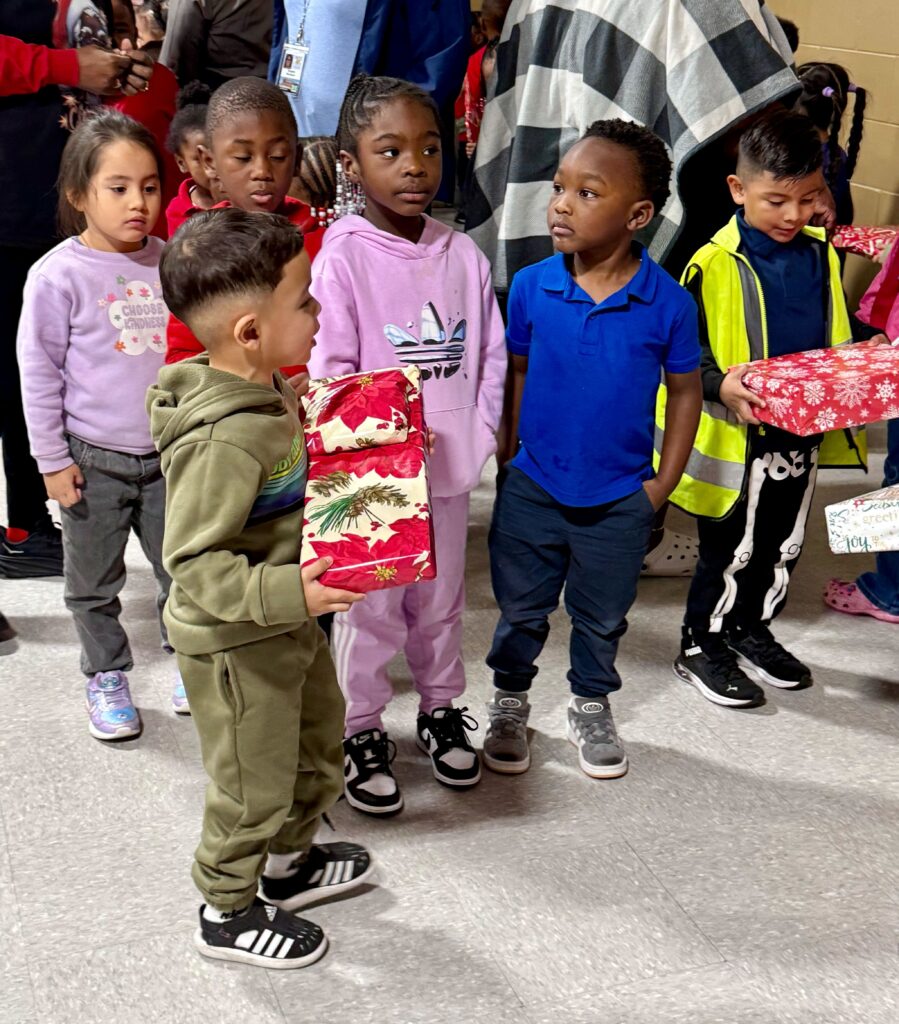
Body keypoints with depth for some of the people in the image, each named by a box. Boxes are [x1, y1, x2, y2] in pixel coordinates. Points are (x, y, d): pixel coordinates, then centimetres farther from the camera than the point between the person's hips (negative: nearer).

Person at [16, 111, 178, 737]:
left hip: (169, 454, 3)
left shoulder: (169, 263, -1)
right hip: (95, 461, -3)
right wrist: (52, 459, -7)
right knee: (95, 583, 11)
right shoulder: (59, 275, -13)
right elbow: (39, 372, -8)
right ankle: (107, 678, 30)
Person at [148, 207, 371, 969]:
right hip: (234, 643, -10)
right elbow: (195, 564, -32)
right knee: (256, 784, 8)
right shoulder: (222, 439, -33)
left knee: (319, 740, 26)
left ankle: (290, 862, 50)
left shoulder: (271, 392, -1)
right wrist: (286, 592, -40)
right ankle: (229, 914, 32)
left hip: (287, 621, 10)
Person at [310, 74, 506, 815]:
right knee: (369, 608, 8)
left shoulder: (463, 254, 2)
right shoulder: (342, 257, -12)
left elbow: (491, 356, 6)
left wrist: (477, 438, -3)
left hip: (451, 470, 5)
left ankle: (441, 710, 40)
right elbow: (329, 370, -14)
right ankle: (362, 731, 26)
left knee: (442, 600, 20)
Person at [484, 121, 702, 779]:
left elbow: (685, 389, -2)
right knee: (520, 609, 17)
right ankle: (510, 703, 41)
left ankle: (592, 707, 44)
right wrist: (510, 456, 1)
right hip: (532, 489, 1)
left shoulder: (669, 303, -14)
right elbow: (516, 372, 2)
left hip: (621, 500, 0)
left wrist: (664, 482, -3)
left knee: (602, 617, 19)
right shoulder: (532, 286, -11)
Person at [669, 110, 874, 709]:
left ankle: (753, 629, 39)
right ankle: (702, 646, 24)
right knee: (731, 549, 6)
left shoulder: (821, 255, 4)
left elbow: (836, 339, 16)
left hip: (802, 434, 6)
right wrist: (720, 384, -29)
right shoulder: (715, 264, -15)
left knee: (783, 543, 19)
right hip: (736, 435, -6)